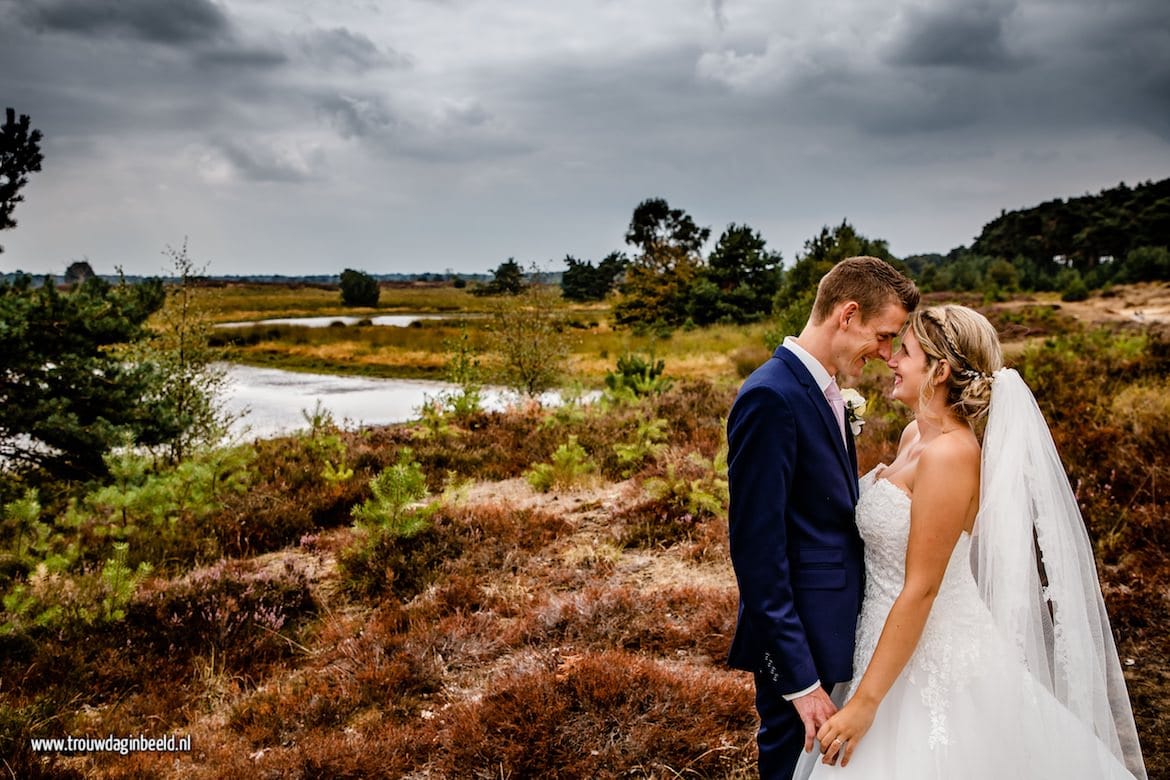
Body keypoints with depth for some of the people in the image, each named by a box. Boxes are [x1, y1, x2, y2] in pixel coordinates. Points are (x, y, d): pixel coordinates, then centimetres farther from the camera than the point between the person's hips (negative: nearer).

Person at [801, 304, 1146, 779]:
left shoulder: (949, 454, -24)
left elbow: (921, 589, -24)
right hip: (898, 642, 9)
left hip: (933, 660, -9)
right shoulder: (916, 434, 3)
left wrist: (864, 702, -22)